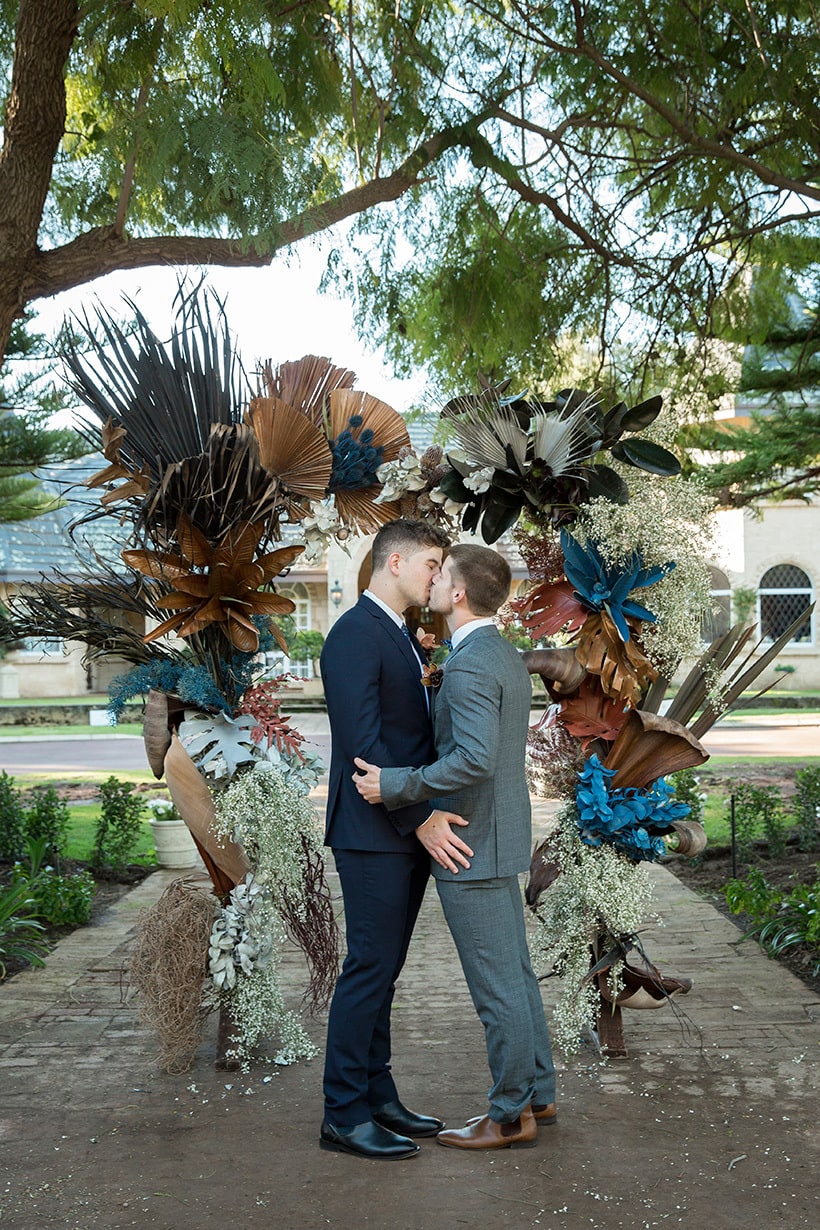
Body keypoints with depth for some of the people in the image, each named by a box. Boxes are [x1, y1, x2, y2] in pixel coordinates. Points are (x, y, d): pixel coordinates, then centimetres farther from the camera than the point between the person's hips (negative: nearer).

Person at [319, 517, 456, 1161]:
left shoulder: (403, 637, 16)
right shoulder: (354, 634, -15)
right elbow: (362, 741, -22)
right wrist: (421, 818, -22)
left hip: (409, 830, 9)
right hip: (373, 833, -9)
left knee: (384, 969, 14)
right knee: (370, 969, -3)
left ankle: (378, 1096, 23)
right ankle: (344, 1115, 8)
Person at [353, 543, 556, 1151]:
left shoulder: (469, 665, -21)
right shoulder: (508, 656, 10)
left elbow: (475, 759, -32)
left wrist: (394, 786, -25)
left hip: (468, 844, -10)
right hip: (503, 835, 10)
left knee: (496, 985, 1)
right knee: (516, 973, 18)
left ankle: (510, 1114, 13)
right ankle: (537, 1093, 29)